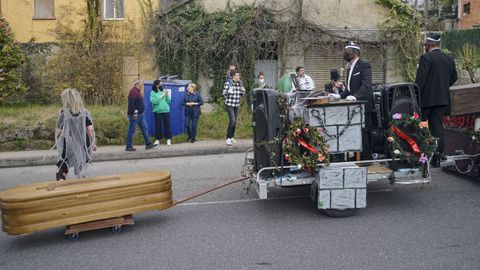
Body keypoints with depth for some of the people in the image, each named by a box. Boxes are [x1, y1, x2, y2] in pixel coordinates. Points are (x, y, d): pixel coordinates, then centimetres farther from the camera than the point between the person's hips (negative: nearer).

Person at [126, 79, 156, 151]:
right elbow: (131, 103, -23)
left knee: (145, 129, 10)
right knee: (131, 131, -2)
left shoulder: (137, 91, 17)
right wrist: (134, 113, -26)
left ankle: (148, 144, 14)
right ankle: (129, 147, 4)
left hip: (140, 115, 10)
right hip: (134, 115, -10)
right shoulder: (133, 91, -15)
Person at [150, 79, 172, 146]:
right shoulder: (153, 92, 0)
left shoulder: (163, 91, 8)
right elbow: (154, 101, -13)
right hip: (158, 111, -2)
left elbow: (168, 101, 9)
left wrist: (167, 95, -7)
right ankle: (157, 139, 11)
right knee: (158, 125, 1)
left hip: (166, 110, 2)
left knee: (167, 125, 2)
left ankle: (168, 139, 7)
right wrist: (161, 96, -14)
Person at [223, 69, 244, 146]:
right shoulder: (228, 83, -11)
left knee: (234, 122, 10)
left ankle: (232, 137, 24)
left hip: (236, 105, 6)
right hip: (229, 105, -6)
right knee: (232, 120, -16)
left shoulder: (239, 84, 7)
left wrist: (243, 92, -2)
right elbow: (224, 93, -10)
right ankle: (228, 138, -10)